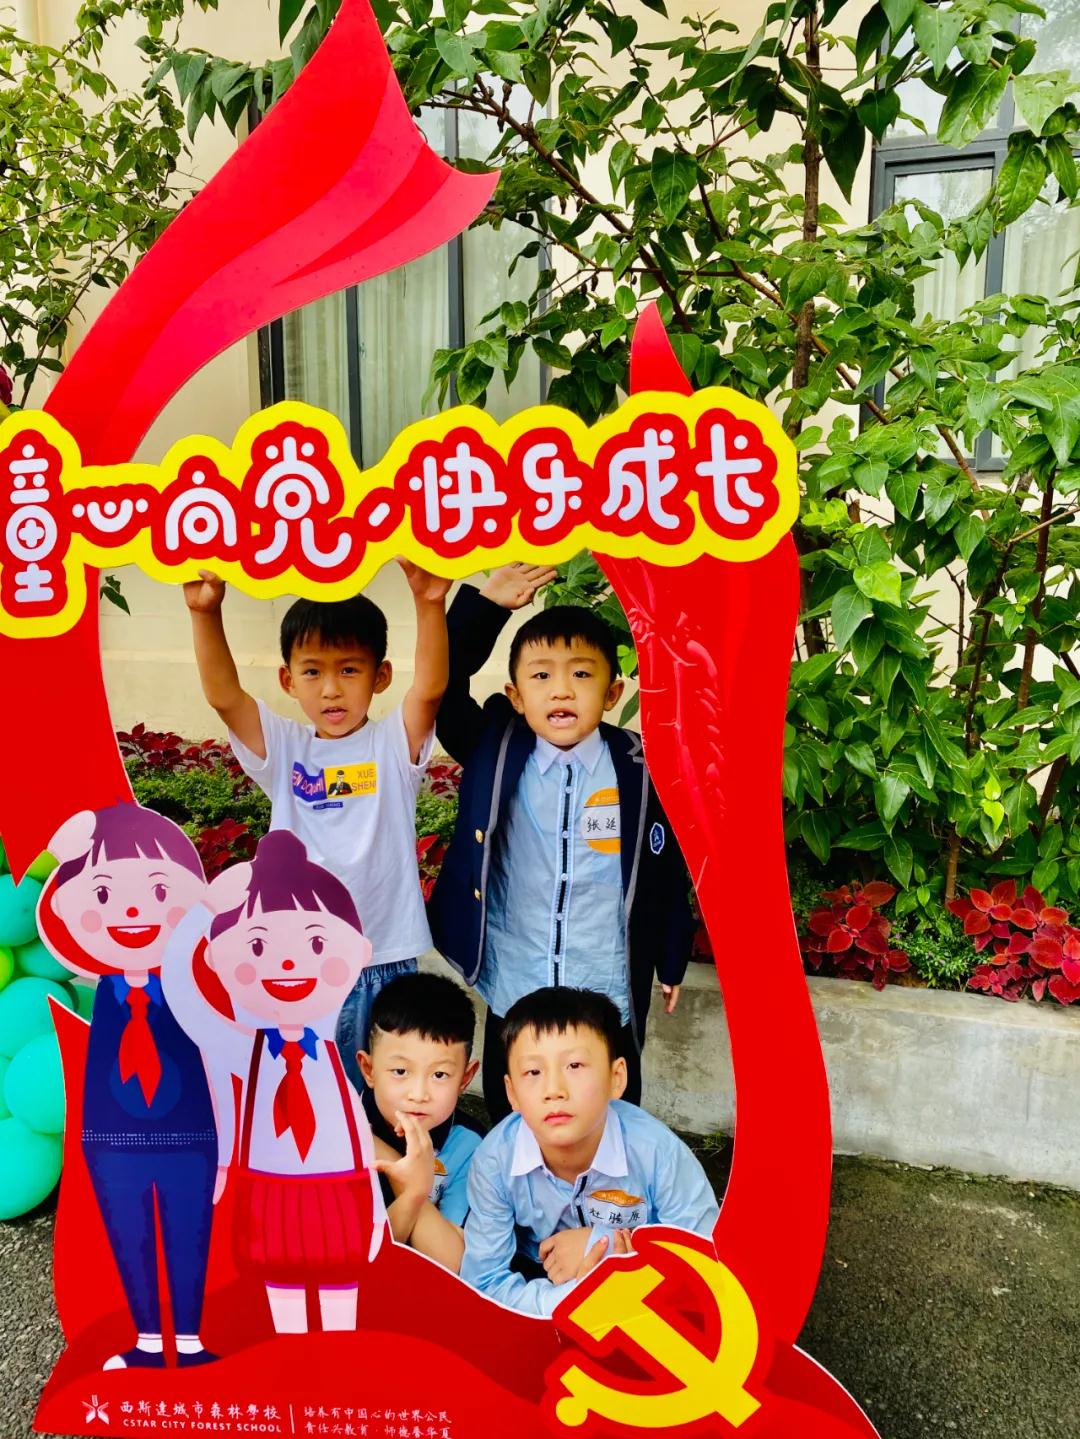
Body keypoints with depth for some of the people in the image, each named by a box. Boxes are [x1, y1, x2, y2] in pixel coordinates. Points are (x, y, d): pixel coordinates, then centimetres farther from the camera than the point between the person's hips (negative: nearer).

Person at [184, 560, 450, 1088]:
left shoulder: (393, 745, -3)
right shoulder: (283, 749, 2)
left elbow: (431, 686, -21)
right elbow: (222, 694, -13)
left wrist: (430, 604, -39)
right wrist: (205, 614, -30)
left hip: (385, 962, -1)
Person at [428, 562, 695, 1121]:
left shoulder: (641, 769, -11)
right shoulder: (493, 752, -6)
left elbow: (667, 872, -1)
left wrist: (672, 962, 7)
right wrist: (485, 603, -19)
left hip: (610, 998, -1)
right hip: (511, 995, 1)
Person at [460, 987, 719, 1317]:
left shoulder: (658, 1151, -24)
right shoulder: (494, 1161, -21)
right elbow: (484, 1284, -18)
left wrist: (603, 1241, -26)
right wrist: (569, 1299, -35)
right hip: (542, 1283, 1)